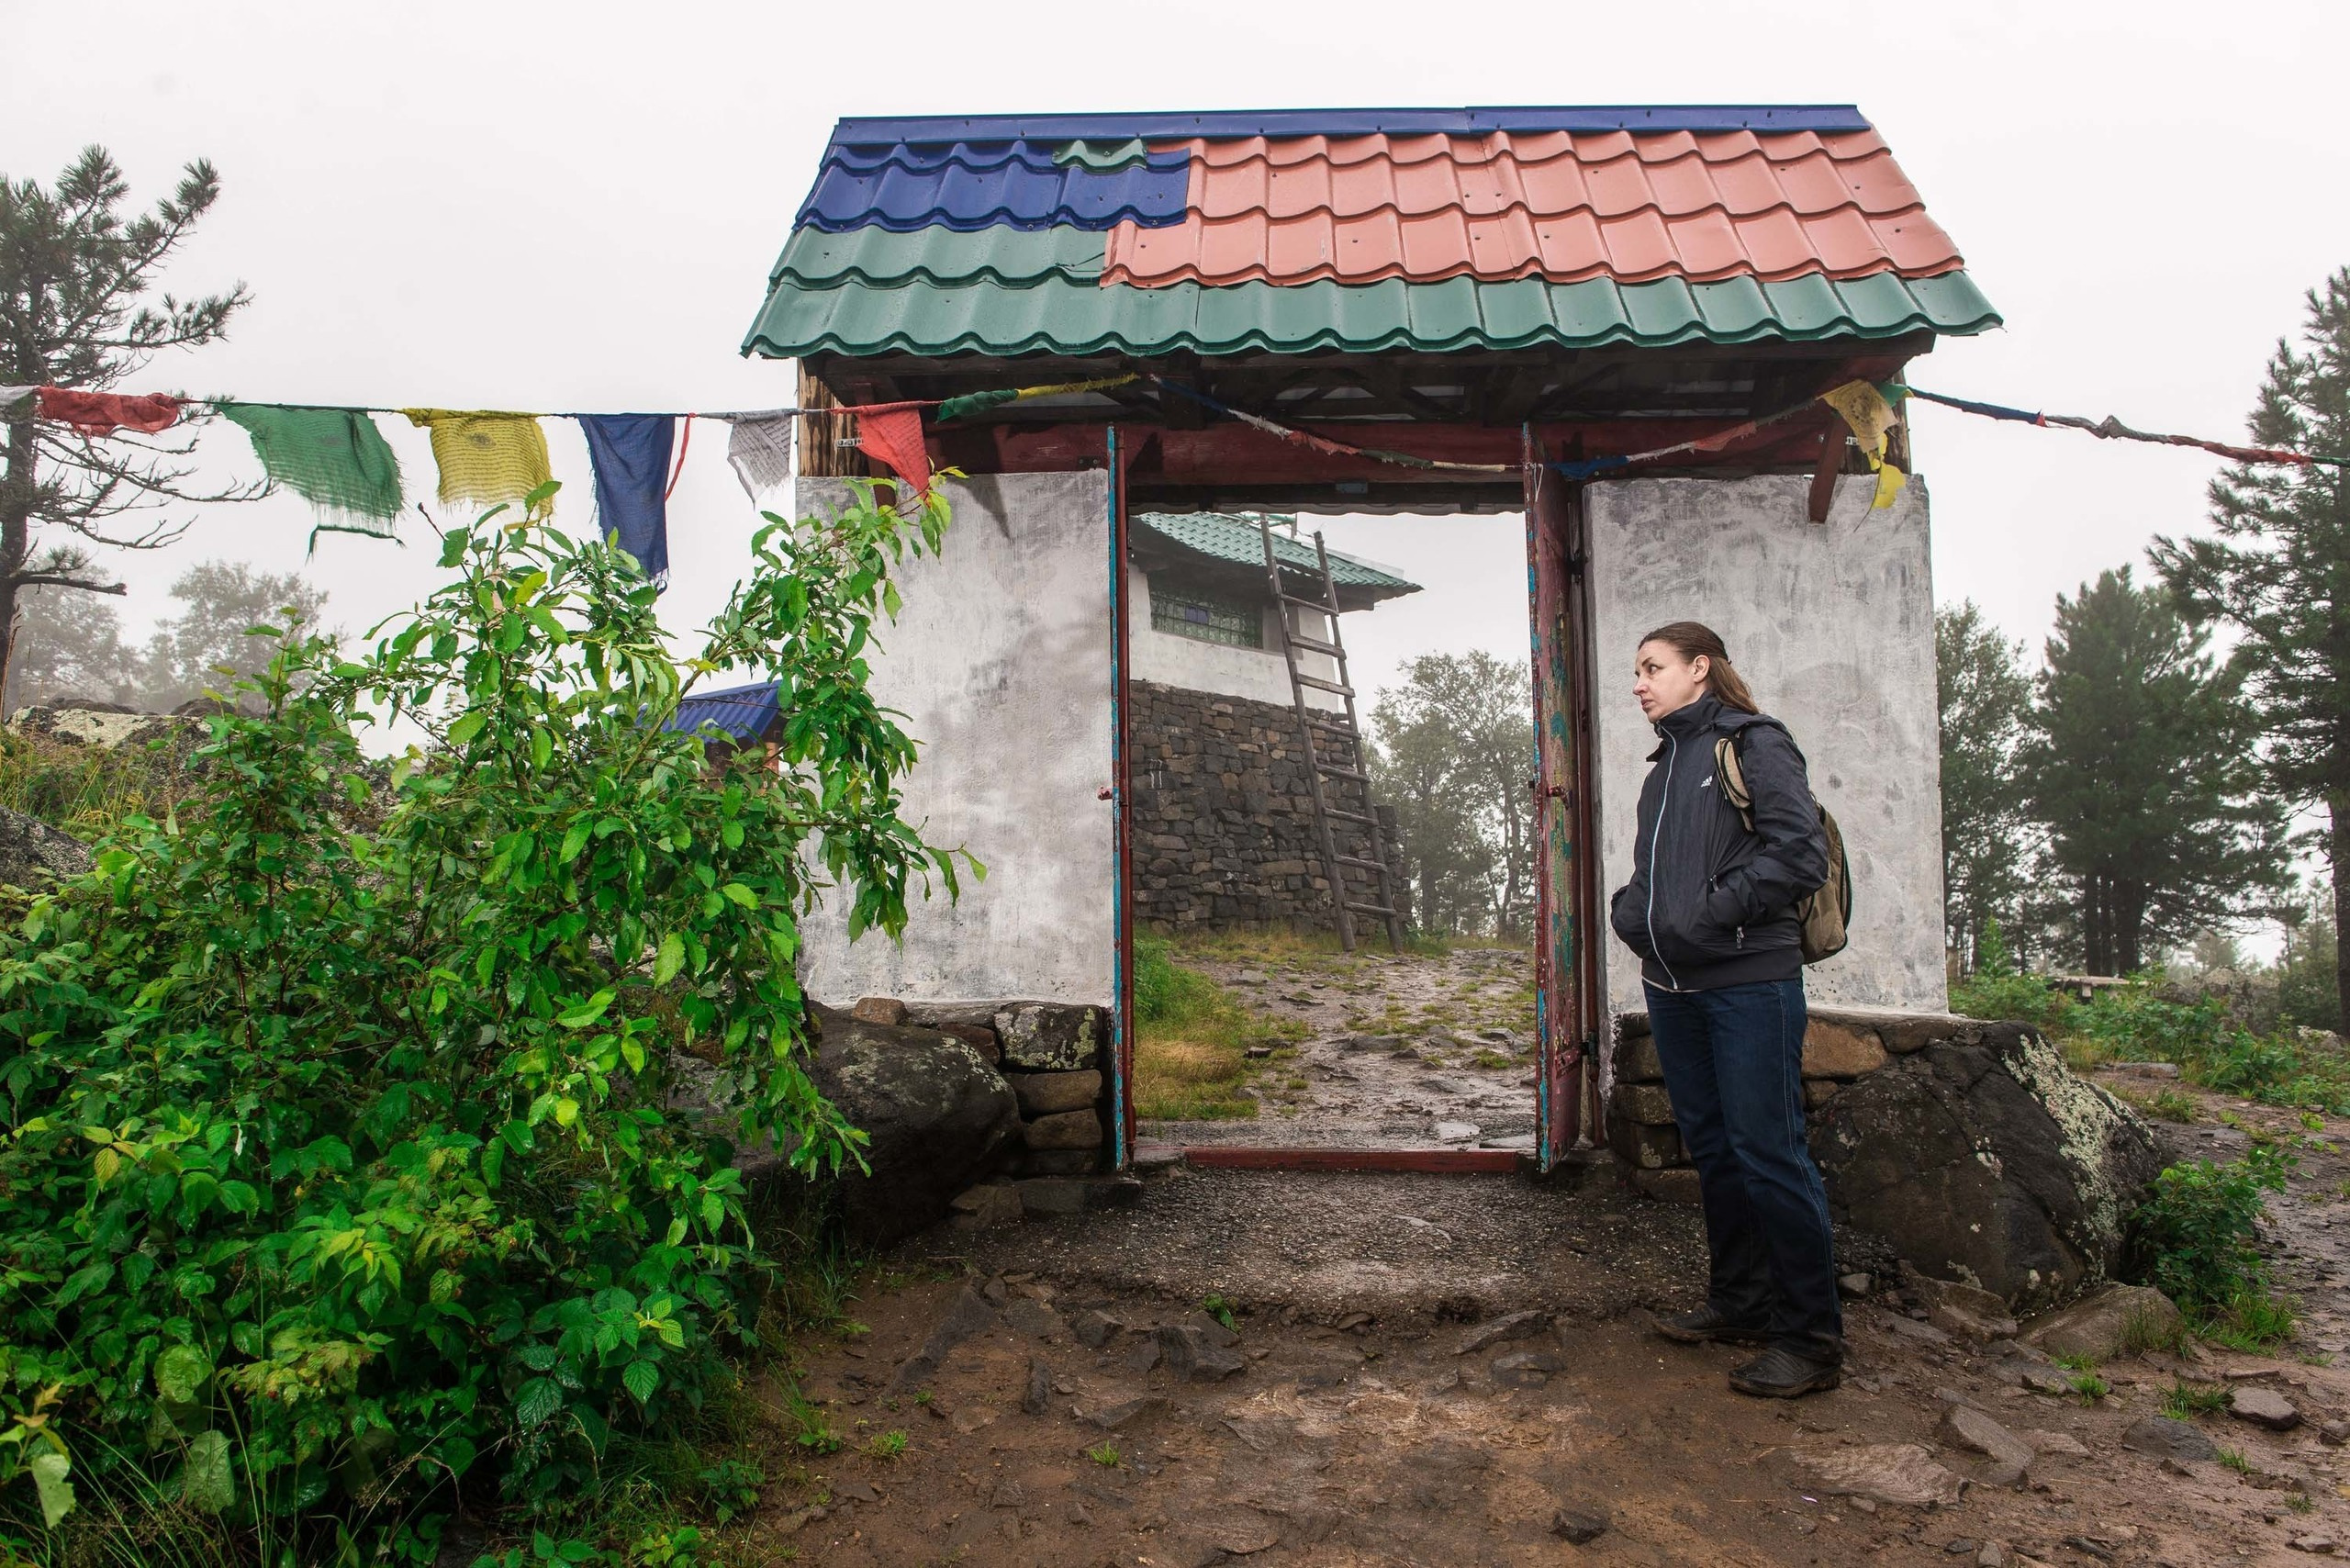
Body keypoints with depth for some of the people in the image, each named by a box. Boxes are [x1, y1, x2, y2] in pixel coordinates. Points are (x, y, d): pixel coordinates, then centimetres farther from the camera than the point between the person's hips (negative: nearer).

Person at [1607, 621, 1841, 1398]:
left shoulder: (1755, 744, -6)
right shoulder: (1665, 763, 17)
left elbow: (1802, 853, -14)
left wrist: (1712, 913, -17)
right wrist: (1629, 910, 5)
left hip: (1750, 982, -8)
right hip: (1672, 985, 8)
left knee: (1767, 1152, -6)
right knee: (1711, 1148, 15)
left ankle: (1811, 1339, 5)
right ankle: (1739, 1302, 29)